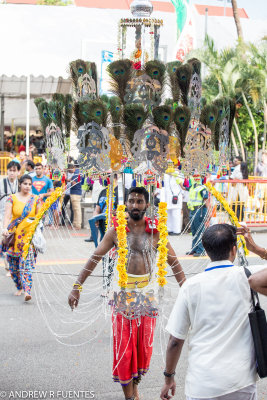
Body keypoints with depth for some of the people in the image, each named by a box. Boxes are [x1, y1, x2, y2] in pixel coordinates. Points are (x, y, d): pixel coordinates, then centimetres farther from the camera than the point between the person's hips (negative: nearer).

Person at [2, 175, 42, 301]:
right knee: (13, 265, 5)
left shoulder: (35, 199, 6)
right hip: (13, 235, 1)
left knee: (26, 264, -13)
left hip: (29, 235, -1)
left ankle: (27, 291, -19)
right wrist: (5, 228, -23)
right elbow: (7, 216, -6)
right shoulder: (12, 198, 2)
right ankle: (19, 287, 25)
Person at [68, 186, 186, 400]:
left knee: (145, 343, 6)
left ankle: (135, 382, 28)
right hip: (123, 291, -1)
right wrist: (76, 287, -4)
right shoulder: (116, 230, -1)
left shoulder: (155, 232, 1)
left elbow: (173, 262, 5)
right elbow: (95, 258, 1)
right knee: (124, 343, 1)